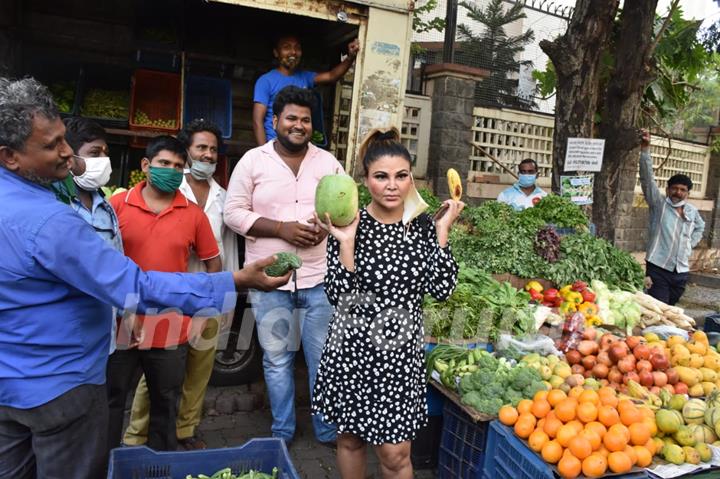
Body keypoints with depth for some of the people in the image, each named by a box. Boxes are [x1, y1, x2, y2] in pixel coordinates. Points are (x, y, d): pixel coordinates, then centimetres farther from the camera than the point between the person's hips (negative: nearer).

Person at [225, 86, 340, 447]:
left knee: (324, 356, 9)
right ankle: (282, 432, 30)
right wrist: (281, 228, -14)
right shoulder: (252, 161, 0)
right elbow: (234, 213, -2)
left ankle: (328, 429, 28)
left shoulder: (328, 162, 7)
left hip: (319, 277, 2)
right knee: (277, 359, 11)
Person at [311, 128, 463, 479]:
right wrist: (346, 242, -23)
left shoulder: (423, 226, -1)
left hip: (400, 353, 1)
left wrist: (442, 232, -11)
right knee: (349, 439, 19)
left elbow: (442, 290, -7)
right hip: (351, 350, 0)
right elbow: (338, 296, -13)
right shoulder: (348, 226, -8)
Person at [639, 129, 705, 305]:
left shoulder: (692, 211, 13)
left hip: (681, 272, 5)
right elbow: (647, 178, -14)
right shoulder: (659, 203, -2)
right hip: (658, 267, -5)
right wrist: (645, 149, -25)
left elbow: (700, 227, 36)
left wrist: (691, 244, 18)